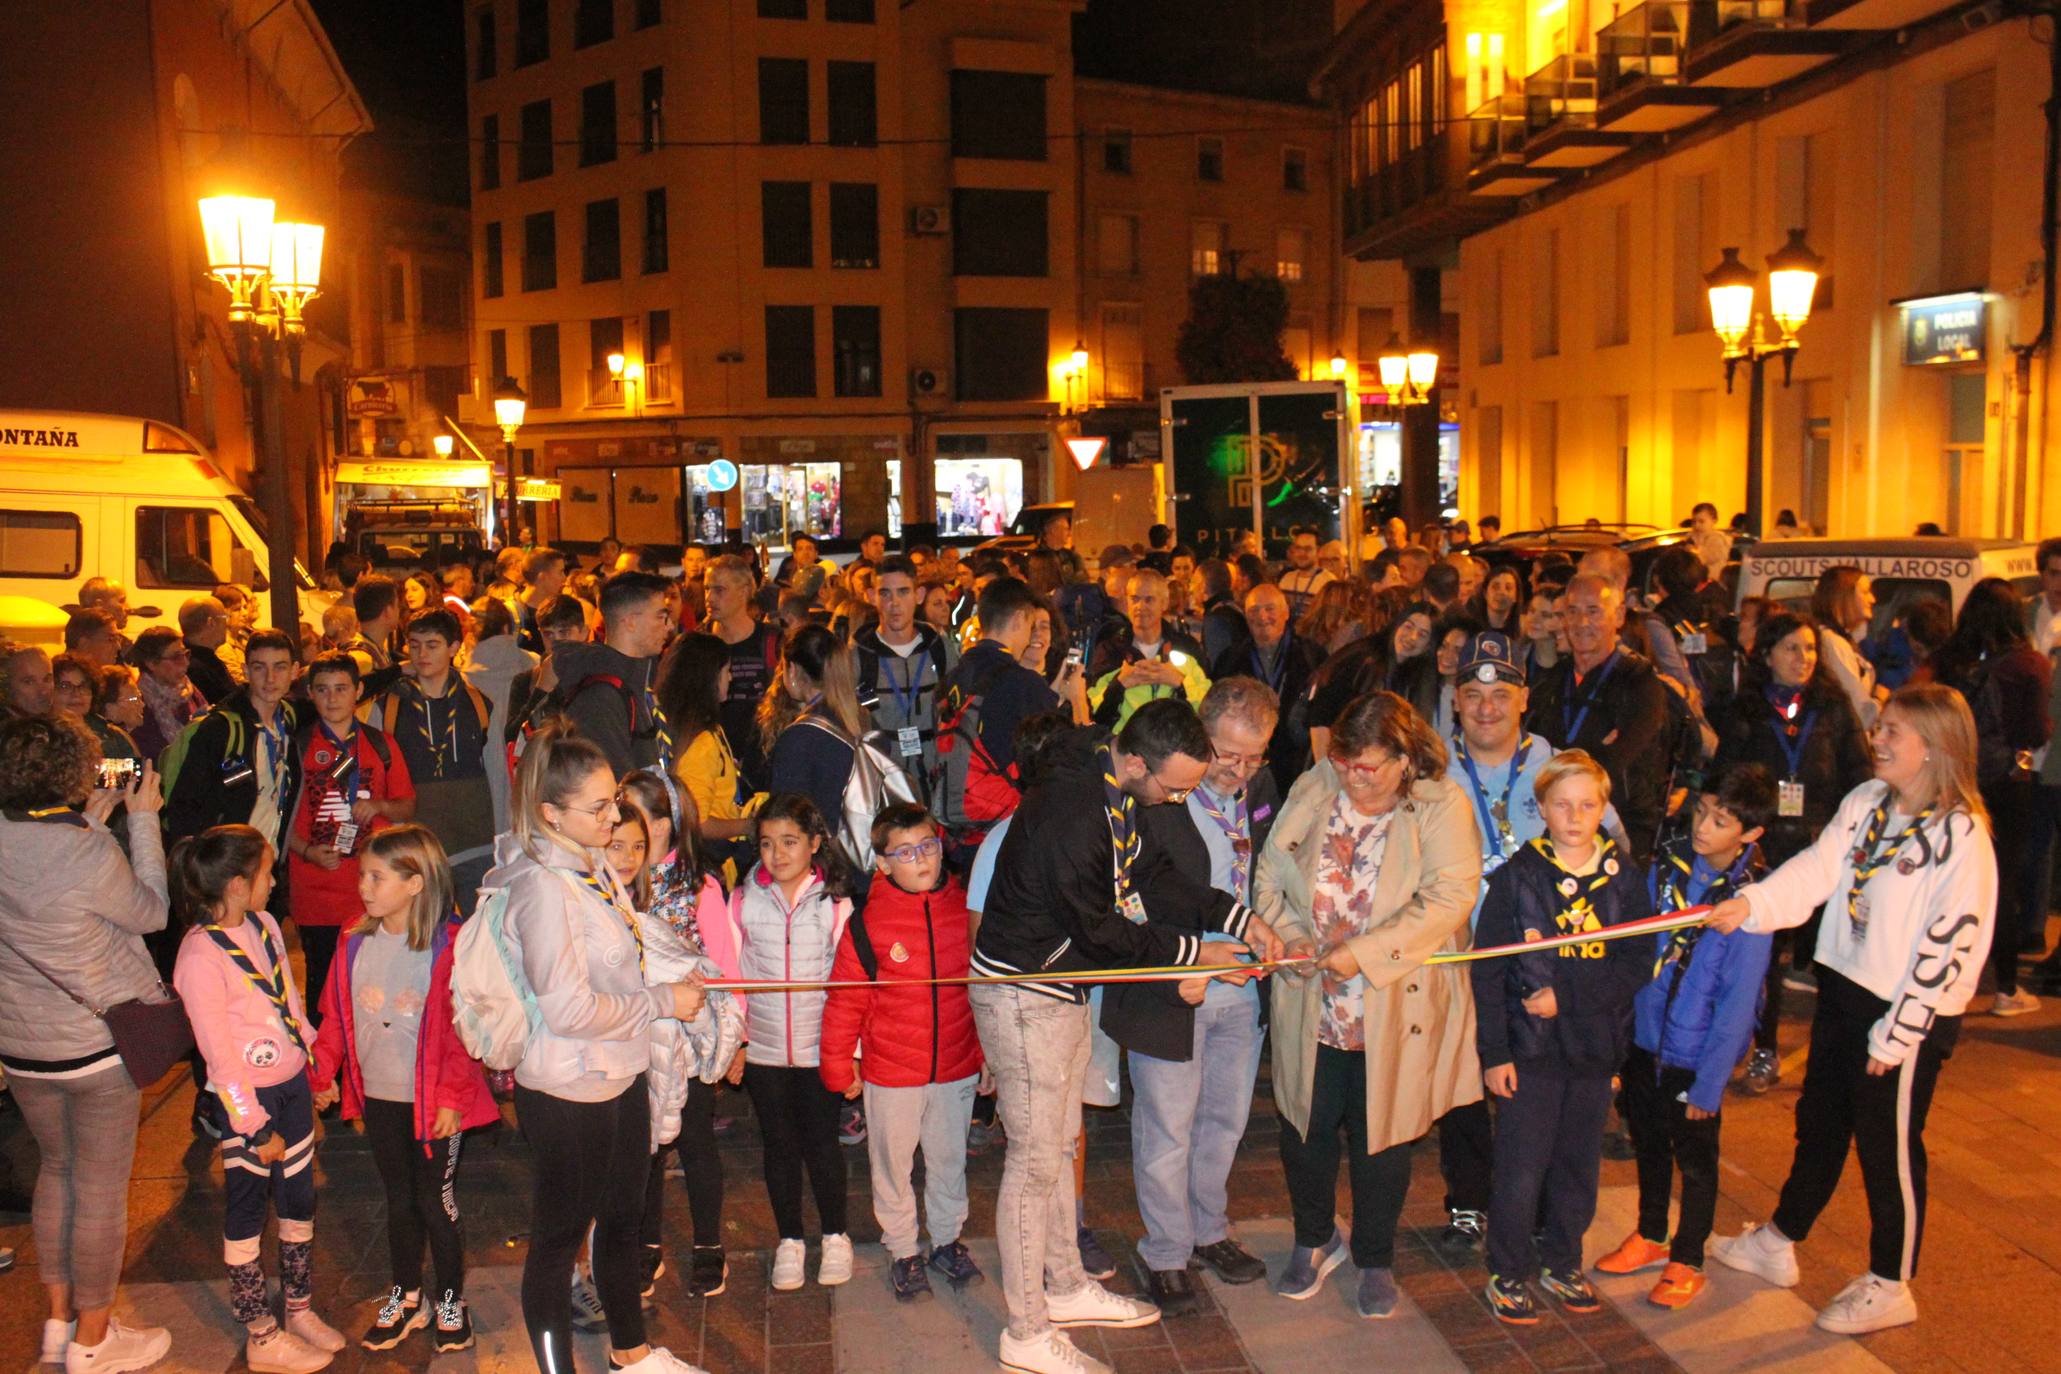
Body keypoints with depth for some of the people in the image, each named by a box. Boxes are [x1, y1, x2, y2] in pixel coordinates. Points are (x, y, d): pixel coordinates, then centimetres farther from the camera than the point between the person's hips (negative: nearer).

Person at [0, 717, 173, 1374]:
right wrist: (142, 820, -4)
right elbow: (151, 912, -8)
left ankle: (59, 1320, 36)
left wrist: (92, 821, 9)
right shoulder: (89, 854, -26)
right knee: (101, 1190, 8)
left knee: (56, 1171, 24)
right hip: (96, 1046, -7)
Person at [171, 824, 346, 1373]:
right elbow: (219, 1053, -19)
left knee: (298, 1200, 18)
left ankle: (300, 1310, 35)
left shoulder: (263, 925, 0)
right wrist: (256, 1128, -14)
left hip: (293, 1083, 7)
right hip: (249, 1099, -7)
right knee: (247, 1213, 9)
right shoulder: (200, 955, -22)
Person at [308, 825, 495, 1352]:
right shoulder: (356, 943, 0)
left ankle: (451, 1302, 27)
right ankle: (406, 1298, 35)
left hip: (433, 1103, -5)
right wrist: (324, 1072, 3)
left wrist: (453, 1096, -16)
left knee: (436, 1203, 8)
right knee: (398, 1201, 19)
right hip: (379, 1096, 5)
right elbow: (335, 1014, 8)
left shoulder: (447, 948, -16)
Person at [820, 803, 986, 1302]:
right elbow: (845, 1000, -6)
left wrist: (987, 1054, 11)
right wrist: (840, 1064, -2)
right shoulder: (866, 922, -13)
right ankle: (903, 1251, 32)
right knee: (893, 1163, 13)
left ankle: (947, 1240, 39)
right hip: (891, 1072, -2)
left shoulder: (965, 909, -4)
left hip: (957, 1068, 2)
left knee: (949, 1158, 18)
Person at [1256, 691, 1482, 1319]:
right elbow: (1270, 877, 7)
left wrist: (1364, 952, -23)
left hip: (1395, 1008, -3)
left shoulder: (1442, 806, -10)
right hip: (1311, 1005, 3)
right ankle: (1315, 1242, 38)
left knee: (1381, 1137, 12)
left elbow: (1448, 901, -18)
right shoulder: (1312, 791, 0)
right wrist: (1290, 934, -11)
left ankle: (1375, 1260, 35)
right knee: (1304, 1129, 12)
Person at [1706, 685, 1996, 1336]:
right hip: (1842, 988, 7)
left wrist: (1897, 1033, -15)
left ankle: (1889, 1287, 28)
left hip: (1910, 1012, -7)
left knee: (1889, 1147, 8)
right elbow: (1817, 869, -6)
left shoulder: (1961, 835, -19)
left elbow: (1951, 945, -18)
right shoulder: (1865, 801, 2)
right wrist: (1752, 903, -24)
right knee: (1818, 1122, 21)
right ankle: (1777, 1243, 38)